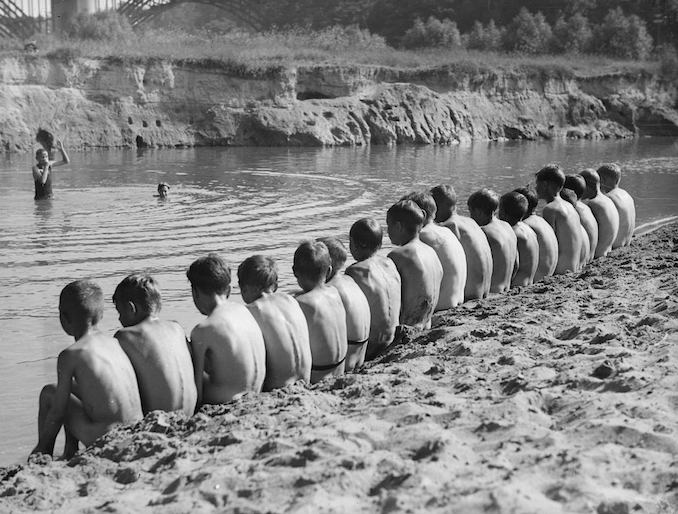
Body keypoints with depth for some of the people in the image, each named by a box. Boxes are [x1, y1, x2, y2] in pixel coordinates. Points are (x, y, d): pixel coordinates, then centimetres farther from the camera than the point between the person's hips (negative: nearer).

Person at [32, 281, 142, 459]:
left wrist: (42, 446, 10)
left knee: (49, 393, 11)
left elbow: (57, 411, -6)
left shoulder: (70, 355, -9)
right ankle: (70, 452, 37)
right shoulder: (115, 343, 9)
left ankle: (44, 456, 23)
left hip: (104, 440, -7)